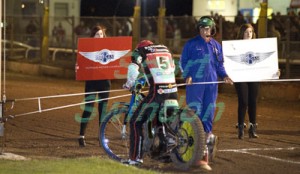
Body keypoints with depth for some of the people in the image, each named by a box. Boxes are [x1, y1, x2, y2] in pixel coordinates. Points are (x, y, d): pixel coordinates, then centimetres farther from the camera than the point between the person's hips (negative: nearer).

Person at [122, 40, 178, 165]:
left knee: (136, 122, 3)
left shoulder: (140, 52, 8)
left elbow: (133, 69, -6)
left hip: (157, 93, -5)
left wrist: (129, 84, 10)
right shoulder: (165, 49, 23)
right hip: (173, 92, 5)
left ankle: (135, 157, -3)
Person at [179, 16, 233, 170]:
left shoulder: (216, 46, 14)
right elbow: (183, 62, 2)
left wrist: (224, 76, 2)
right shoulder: (191, 44, 3)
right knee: (195, 114, -13)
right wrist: (187, 76, -13)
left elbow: (219, 64, 19)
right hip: (194, 84, -3)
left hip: (211, 85, 4)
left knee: (208, 116, 3)